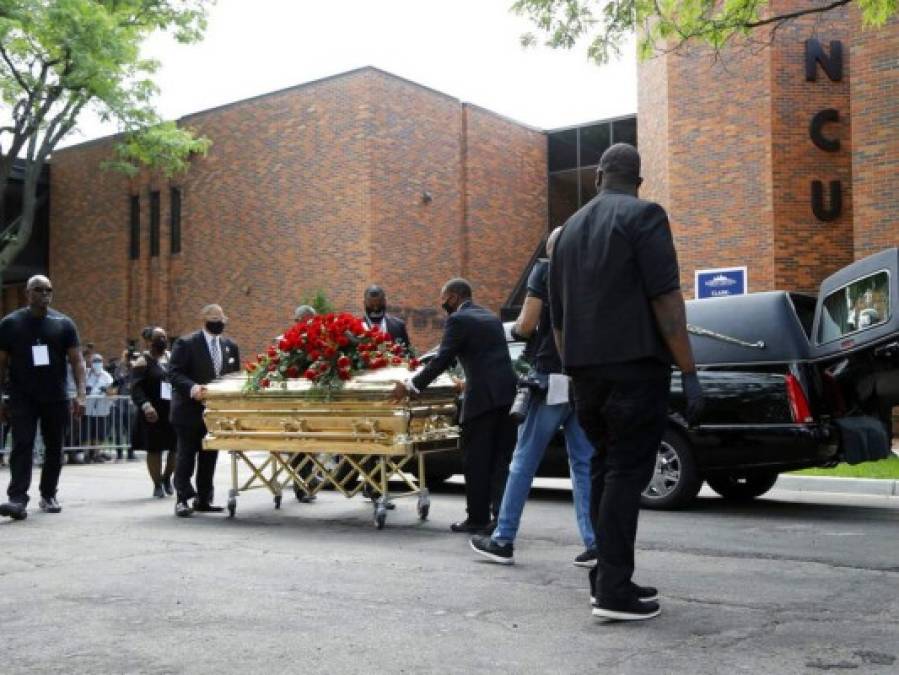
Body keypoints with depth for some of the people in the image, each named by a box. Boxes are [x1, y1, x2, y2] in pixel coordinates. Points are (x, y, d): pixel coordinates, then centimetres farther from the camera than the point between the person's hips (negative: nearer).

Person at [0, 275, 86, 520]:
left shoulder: (63, 323, 5)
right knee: (22, 446, -10)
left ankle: (48, 495, 22)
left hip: (56, 398, 2)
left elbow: (76, 361, 3)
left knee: (54, 447, 9)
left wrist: (80, 394, -8)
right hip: (21, 398, -2)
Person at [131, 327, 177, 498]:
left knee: (177, 446, -1)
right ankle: (157, 485, 13)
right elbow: (136, 388, -12)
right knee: (154, 449, 0)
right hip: (153, 413, -4)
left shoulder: (173, 358, 14)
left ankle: (167, 477, 23)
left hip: (173, 410, 4)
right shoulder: (143, 361, -2)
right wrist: (145, 405, -27)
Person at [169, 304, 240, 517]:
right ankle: (183, 499, 4)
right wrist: (192, 388, -29)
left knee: (209, 457, 10)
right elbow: (174, 373, -13)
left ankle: (203, 500, 19)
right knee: (186, 455, -1)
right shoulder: (186, 343, -7)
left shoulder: (230, 346, 11)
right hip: (190, 410, -5)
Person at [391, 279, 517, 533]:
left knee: (477, 460, 2)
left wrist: (410, 387, -4)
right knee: (501, 459, 9)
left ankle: (478, 518, 6)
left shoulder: (458, 320, -4)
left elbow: (442, 360, -10)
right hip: (507, 393, 7)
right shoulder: (492, 317, 20)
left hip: (482, 397, -7)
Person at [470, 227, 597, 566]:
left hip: (553, 377, -4)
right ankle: (594, 543, 0)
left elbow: (527, 324, -6)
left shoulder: (545, 270, 0)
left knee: (524, 461, 3)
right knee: (584, 464, 6)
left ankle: (503, 540, 8)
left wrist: (516, 329, 14)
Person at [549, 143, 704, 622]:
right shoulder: (644, 216, -4)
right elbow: (666, 298, -14)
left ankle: (609, 578, 17)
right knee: (627, 472, -5)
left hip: (587, 370, 7)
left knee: (606, 470, 14)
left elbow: (558, 317, 19)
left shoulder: (570, 229, 18)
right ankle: (613, 589, -7)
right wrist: (689, 372, -14)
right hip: (635, 365, -6)